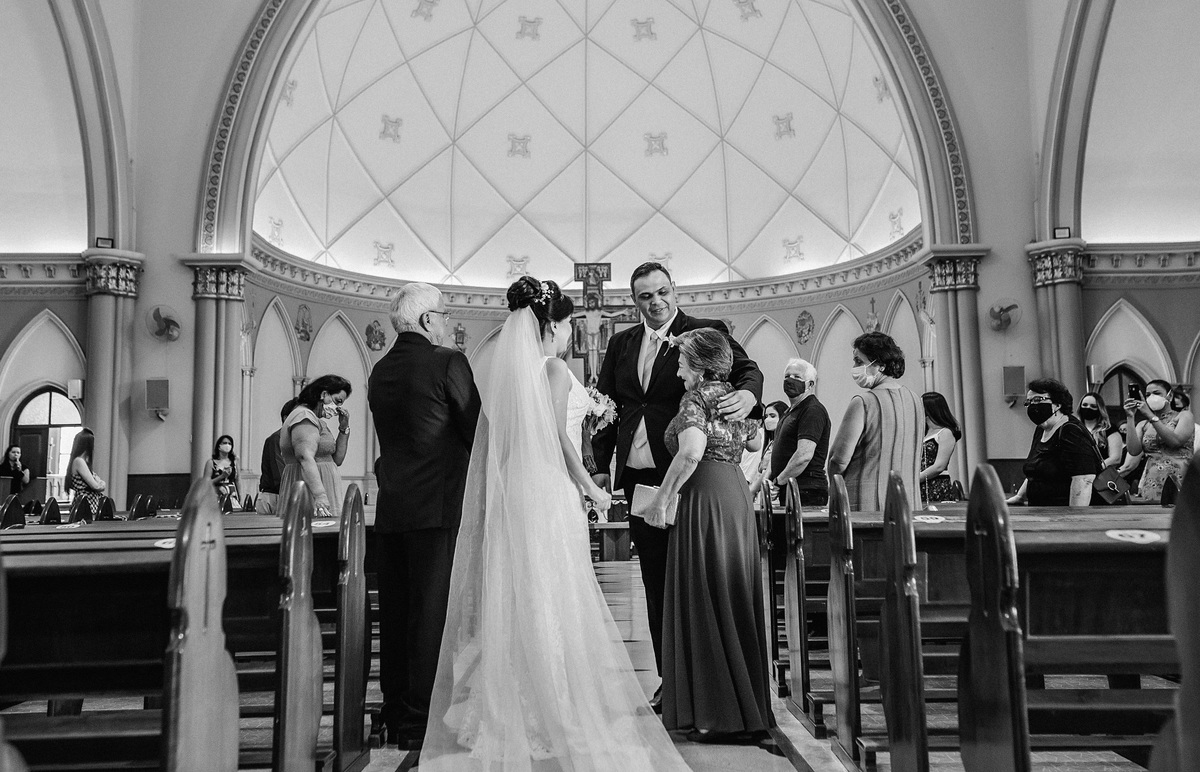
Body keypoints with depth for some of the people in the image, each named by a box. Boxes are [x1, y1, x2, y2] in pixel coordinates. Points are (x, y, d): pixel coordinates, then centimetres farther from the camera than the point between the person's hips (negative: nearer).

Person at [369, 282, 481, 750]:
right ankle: (420, 721, 3)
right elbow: (477, 429, -5)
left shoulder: (380, 370, 12)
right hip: (439, 505, -7)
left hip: (390, 507, 7)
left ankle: (395, 716, 21)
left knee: (395, 613, 12)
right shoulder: (447, 362, -9)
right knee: (432, 613, -1)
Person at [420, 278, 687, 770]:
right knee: (553, 603, 1)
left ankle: (508, 713, 20)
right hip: (550, 494, -7)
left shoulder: (510, 370, 10)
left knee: (517, 601, 12)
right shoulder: (554, 369, -11)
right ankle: (559, 717, 10)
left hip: (513, 494, 7)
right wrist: (590, 487, -5)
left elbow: (503, 440, 9)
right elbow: (557, 440, -15)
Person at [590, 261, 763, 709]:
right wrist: (600, 466, 6)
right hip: (638, 480, 5)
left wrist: (748, 393, -34)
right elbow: (605, 406, 14)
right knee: (657, 586, 11)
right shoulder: (621, 344, 13)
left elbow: (746, 368, -10)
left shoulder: (706, 332, 0)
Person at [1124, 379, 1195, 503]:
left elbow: (1176, 441, -10)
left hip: (1179, 481, -2)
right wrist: (1130, 418, -4)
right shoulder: (1143, 425, 16)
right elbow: (1134, 450, -2)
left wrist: (1150, 415, -10)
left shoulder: (1184, 416, 10)